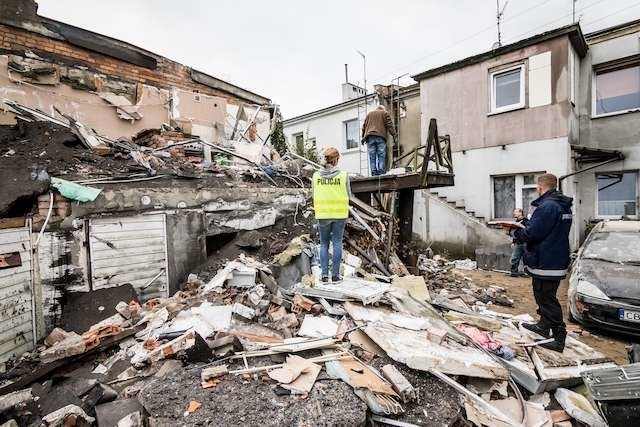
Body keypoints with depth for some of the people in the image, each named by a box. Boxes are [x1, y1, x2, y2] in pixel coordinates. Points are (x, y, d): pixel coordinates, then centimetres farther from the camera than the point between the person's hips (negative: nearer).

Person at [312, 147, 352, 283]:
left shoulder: (316, 175, -2)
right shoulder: (343, 175, -7)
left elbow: (315, 196, 4)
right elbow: (348, 195, 3)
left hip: (322, 214, 1)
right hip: (339, 214, -1)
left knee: (324, 244, 12)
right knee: (337, 243, 7)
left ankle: (324, 275, 9)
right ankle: (335, 275, 10)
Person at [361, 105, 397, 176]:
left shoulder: (369, 114, 28)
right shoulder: (385, 113, 17)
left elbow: (364, 126, 24)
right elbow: (390, 125, 6)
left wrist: (363, 137, 25)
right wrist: (394, 135, 4)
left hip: (370, 137, 3)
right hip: (380, 136, -3)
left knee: (372, 157, -3)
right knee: (381, 156, -6)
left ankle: (374, 173, -10)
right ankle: (381, 173, -16)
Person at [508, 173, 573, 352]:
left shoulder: (547, 206, -21)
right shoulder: (564, 206, 11)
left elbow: (531, 234, -23)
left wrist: (515, 232, -4)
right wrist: (524, 227, 11)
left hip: (545, 263, -10)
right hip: (557, 261, 10)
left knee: (548, 299, 0)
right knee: (545, 296, 22)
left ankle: (558, 338, 9)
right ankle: (544, 326, 37)